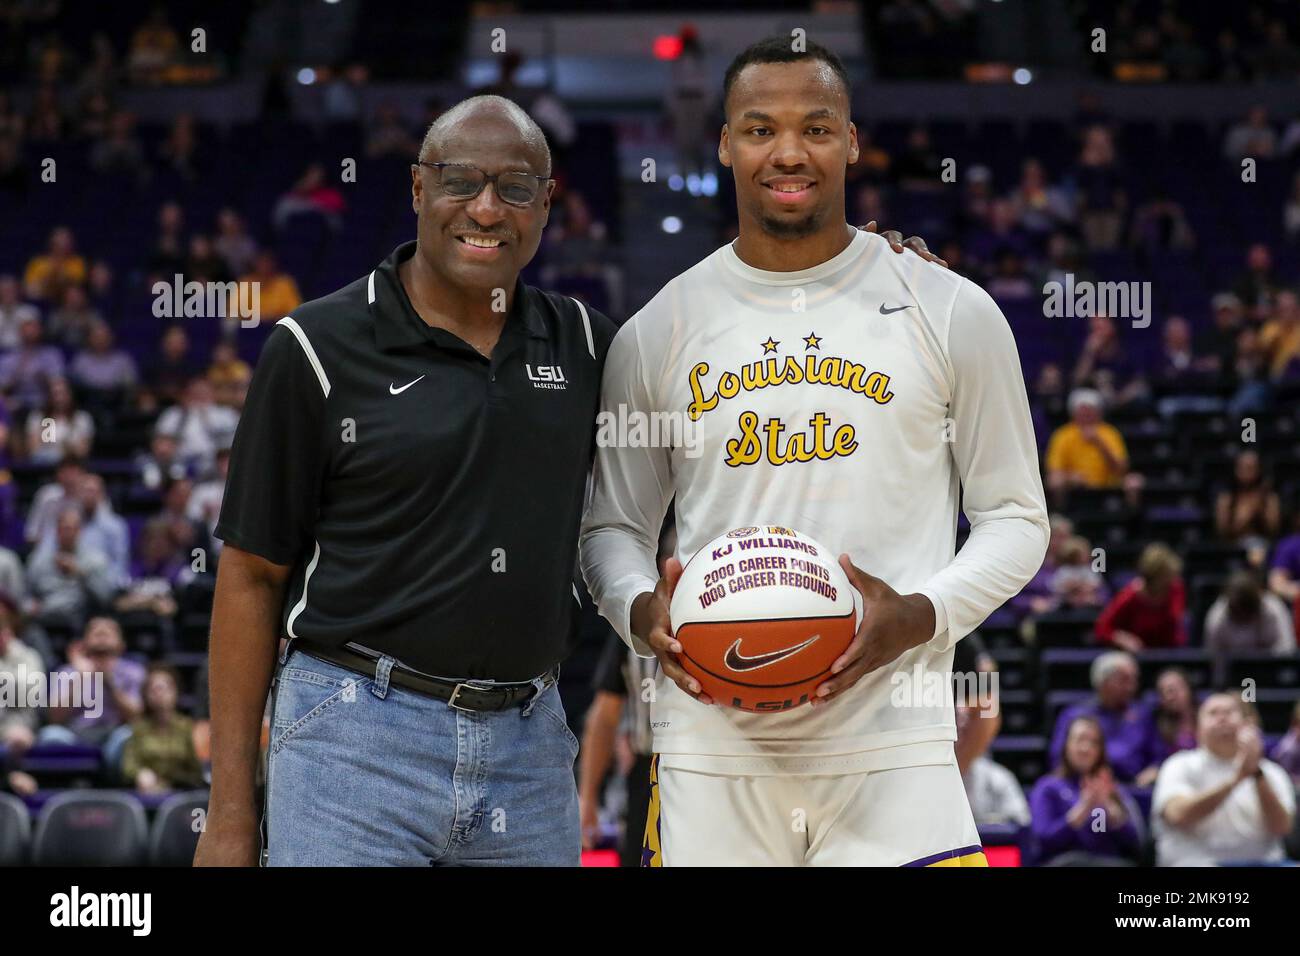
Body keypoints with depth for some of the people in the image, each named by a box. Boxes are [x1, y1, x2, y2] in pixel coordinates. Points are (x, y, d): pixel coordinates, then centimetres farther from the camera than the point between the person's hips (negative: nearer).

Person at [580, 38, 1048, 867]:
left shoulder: (951, 314, 5)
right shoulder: (657, 333, 9)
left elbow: (1015, 518, 8)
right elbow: (613, 525, 16)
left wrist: (920, 617, -10)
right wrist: (640, 610, -6)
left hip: (893, 746, -1)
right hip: (712, 751, 2)